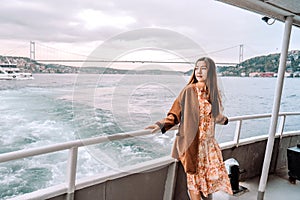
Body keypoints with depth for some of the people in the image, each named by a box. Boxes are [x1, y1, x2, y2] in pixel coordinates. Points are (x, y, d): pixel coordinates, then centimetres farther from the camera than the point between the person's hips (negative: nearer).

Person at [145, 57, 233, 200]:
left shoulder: (212, 92, 5)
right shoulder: (189, 90, -11)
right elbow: (175, 114, -9)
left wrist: (224, 120, 38)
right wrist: (161, 125, -25)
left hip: (209, 142, 5)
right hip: (193, 143, -5)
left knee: (212, 177, 14)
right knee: (195, 178, 6)